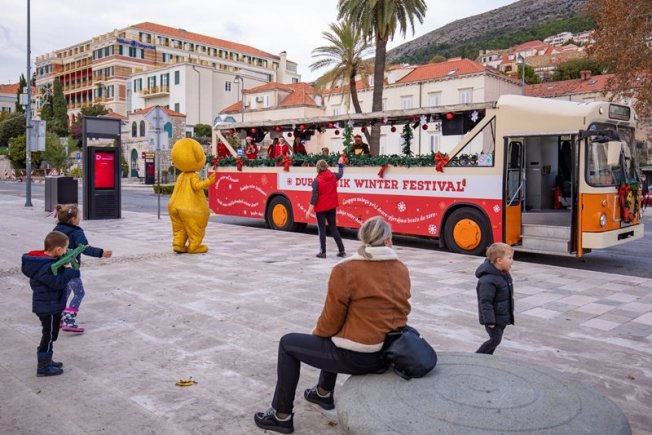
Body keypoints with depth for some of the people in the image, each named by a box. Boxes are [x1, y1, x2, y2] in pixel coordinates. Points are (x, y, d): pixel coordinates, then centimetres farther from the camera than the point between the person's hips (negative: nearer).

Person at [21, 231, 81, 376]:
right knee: (49, 335, 3)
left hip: (48, 305, 10)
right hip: (49, 307, -10)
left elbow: (56, 276, 8)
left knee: (50, 335, 22)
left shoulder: (43, 260, 3)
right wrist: (71, 271, -18)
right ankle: (43, 367, 14)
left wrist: (62, 267, -6)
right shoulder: (46, 267, -28)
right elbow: (58, 282, -29)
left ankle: (46, 360, 36)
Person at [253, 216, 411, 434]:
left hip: (356, 357, -7)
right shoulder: (402, 270, 1)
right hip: (391, 353, 7)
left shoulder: (345, 270, -16)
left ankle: (282, 416, 22)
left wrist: (316, 333, 12)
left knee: (288, 344, 15)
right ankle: (324, 393, 51)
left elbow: (331, 321, -11)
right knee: (334, 339, 36)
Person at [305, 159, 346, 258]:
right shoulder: (333, 176, -2)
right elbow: (340, 173, 23)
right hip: (332, 207, 5)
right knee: (333, 228, 13)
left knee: (322, 230, 4)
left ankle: (323, 252, 5)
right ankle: (342, 251, 12)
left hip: (320, 209, -5)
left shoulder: (317, 180, -15)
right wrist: (340, 163, 39)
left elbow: (314, 197, -17)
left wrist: (309, 210, -13)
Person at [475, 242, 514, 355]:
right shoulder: (488, 280, -27)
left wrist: (509, 315, 23)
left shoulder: (504, 274, 4)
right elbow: (485, 302, -26)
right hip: (494, 318, -9)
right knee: (495, 339, -5)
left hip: (503, 317, 9)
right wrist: (489, 320, -25)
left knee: (496, 339, 16)